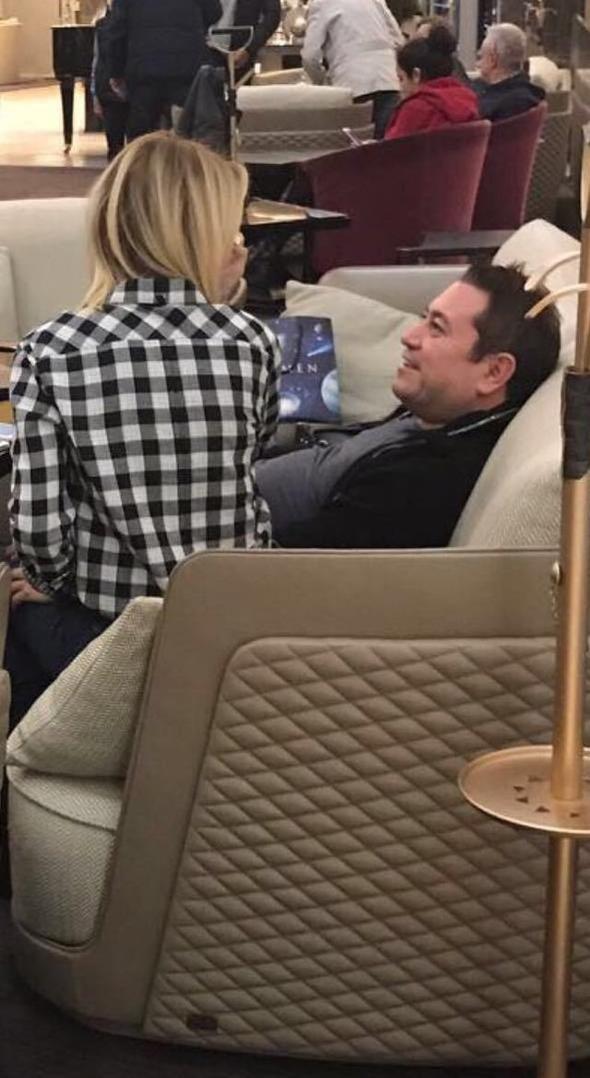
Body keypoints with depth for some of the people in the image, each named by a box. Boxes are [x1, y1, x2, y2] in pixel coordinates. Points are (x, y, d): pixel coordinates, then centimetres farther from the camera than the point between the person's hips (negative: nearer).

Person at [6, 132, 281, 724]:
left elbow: (37, 524, -15)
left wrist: (47, 580, 6)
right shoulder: (252, 340, -8)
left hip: (102, 632, -3)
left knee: (22, 611, 31)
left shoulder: (51, 352, -16)